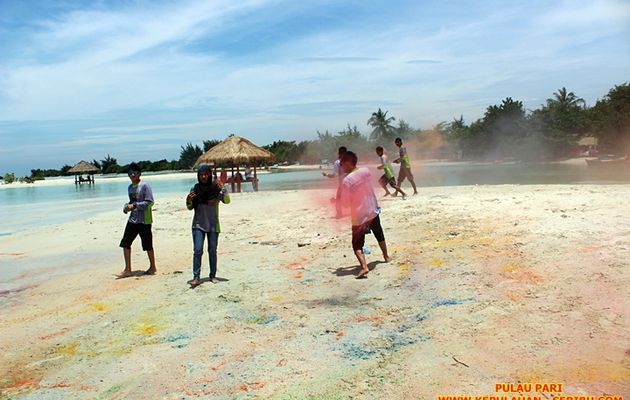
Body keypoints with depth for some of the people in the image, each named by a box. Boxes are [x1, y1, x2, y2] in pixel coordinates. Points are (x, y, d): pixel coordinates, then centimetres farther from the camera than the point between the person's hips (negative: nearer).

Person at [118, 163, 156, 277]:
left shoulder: (144, 185, -11)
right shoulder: (130, 187, 12)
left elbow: (150, 202, -16)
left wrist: (134, 205, -19)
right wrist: (127, 206, 3)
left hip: (144, 220, -7)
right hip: (132, 220, 7)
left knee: (147, 245, 4)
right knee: (125, 243, 3)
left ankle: (152, 267, 21)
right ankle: (127, 270, 13)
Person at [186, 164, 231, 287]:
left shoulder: (215, 188, -4)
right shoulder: (195, 188, 0)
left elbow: (226, 201, -15)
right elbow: (190, 207, 6)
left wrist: (223, 189, -29)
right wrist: (189, 200, -15)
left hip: (213, 225, 0)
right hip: (198, 225, 0)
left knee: (212, 250, 8)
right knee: (197, 250, -7)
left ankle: (213, 275, 18)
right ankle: (196, 277, -6)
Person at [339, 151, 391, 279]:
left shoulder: (347, 180, -22)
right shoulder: (366, 171, -4)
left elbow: (345, 201, -17)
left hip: (359, 217, -6)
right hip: (373, 211, 6)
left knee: (357, 244, 0)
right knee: (379, 235, 28)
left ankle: (364, 267, -20)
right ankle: (386, 256, 46)